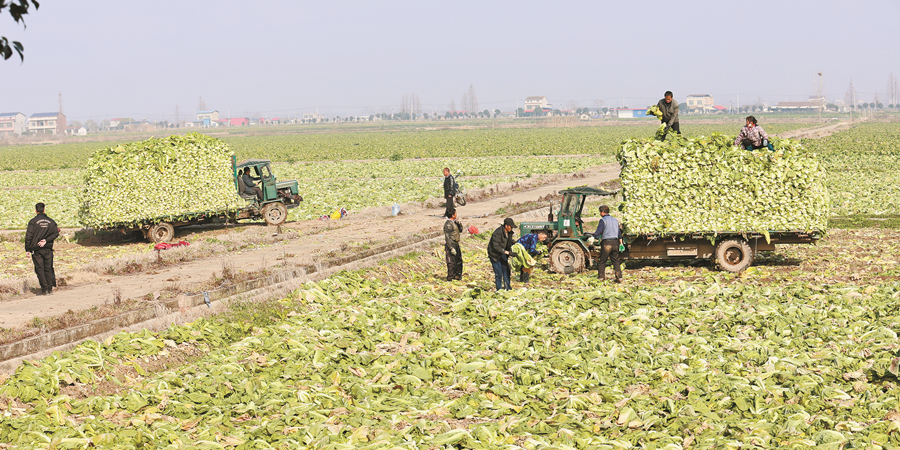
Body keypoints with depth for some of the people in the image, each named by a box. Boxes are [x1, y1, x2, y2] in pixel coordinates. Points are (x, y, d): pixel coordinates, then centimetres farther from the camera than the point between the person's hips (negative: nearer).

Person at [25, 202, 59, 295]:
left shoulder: (33, 221, -4)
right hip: (48, 248, 3)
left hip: (36, 249, -3)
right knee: (48, 269, 11)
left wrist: (27, 249, -2)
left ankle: (44, 289, -6)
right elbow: (56, 233, -1)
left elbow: (28, 236, -7)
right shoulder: (51, 221, 7)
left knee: (39, 269, 0)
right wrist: (46, 240, -5)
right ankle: (50, 288, 8)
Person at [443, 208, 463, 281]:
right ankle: (450, 278, 2)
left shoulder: (454, 222, 12)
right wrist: (451, 248, -24)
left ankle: (457, 275, 31)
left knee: (459, 261, 18)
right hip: (450, 245, -10)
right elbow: (447, 237, -20)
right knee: (451, 262, -5)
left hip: (456, 245, 10)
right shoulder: (448, 224, -17)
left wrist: (459, 223, 1)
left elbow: (460, 230, 20)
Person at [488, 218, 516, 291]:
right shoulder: (498, 233, -26)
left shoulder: (509, 232, 1)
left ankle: (508, 288, 16)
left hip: (502, 254, 8)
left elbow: (510, 241, 19)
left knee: (506, 271, 8)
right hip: (494, 254, -8)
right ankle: (499, 290, 1)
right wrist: (505, 251, -33)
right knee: (499, 273, -8)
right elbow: (496, 246, -28)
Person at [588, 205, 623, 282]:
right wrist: (621, 244, 24)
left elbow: (599, 231, -19)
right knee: (616, 261, 10)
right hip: (615, 242, 6)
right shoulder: (615, 220, 17)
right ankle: (619, 278, 4)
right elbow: (619, 233, 20)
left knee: (602, 261, 2)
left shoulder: (603, 220, -5)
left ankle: (601, 277, 1)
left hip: (606, 242, -6)